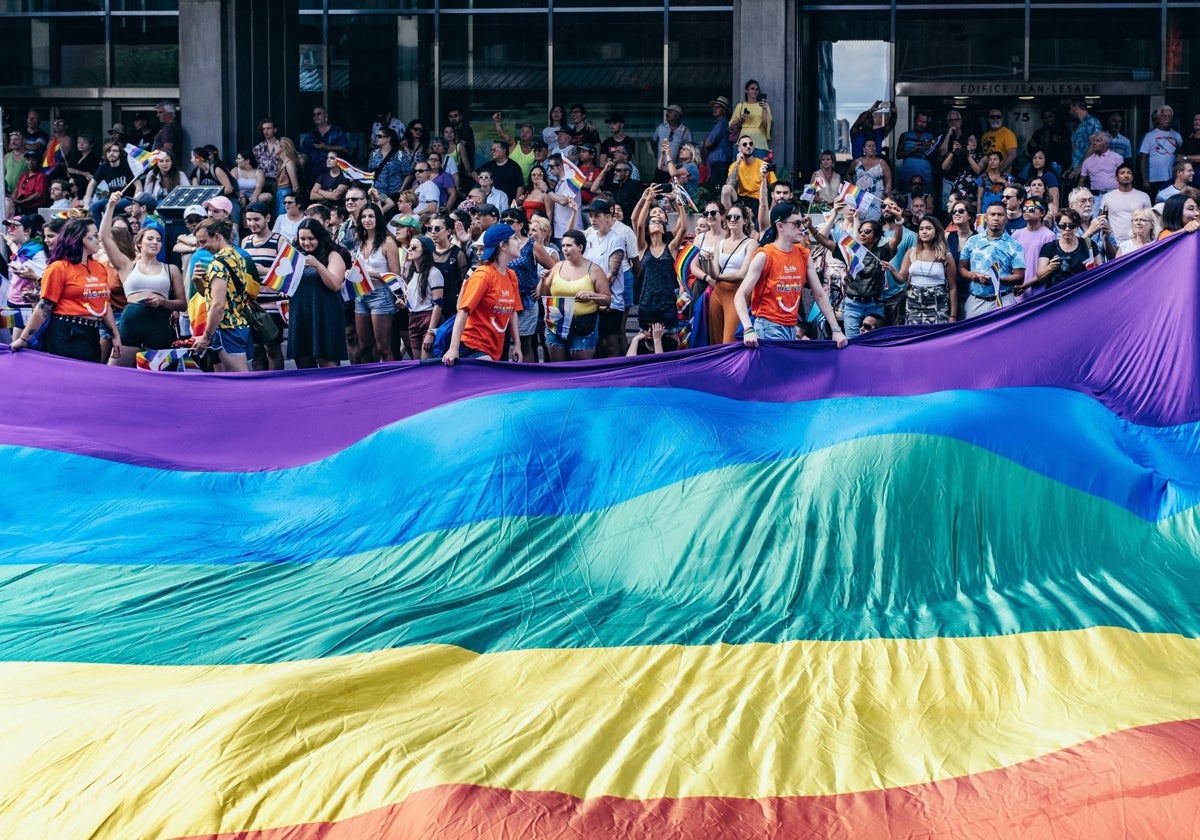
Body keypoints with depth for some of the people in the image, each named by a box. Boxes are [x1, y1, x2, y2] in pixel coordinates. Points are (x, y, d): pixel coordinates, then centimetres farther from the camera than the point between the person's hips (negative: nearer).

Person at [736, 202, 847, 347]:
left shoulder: (804, 255, 7)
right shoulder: (764, 256, -10)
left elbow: (820, 295, 10)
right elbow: (740, 296, -14)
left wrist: (836, 330, 3)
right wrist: (748, 330, -28)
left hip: (792, 328, 6)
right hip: (769, 328, -6)